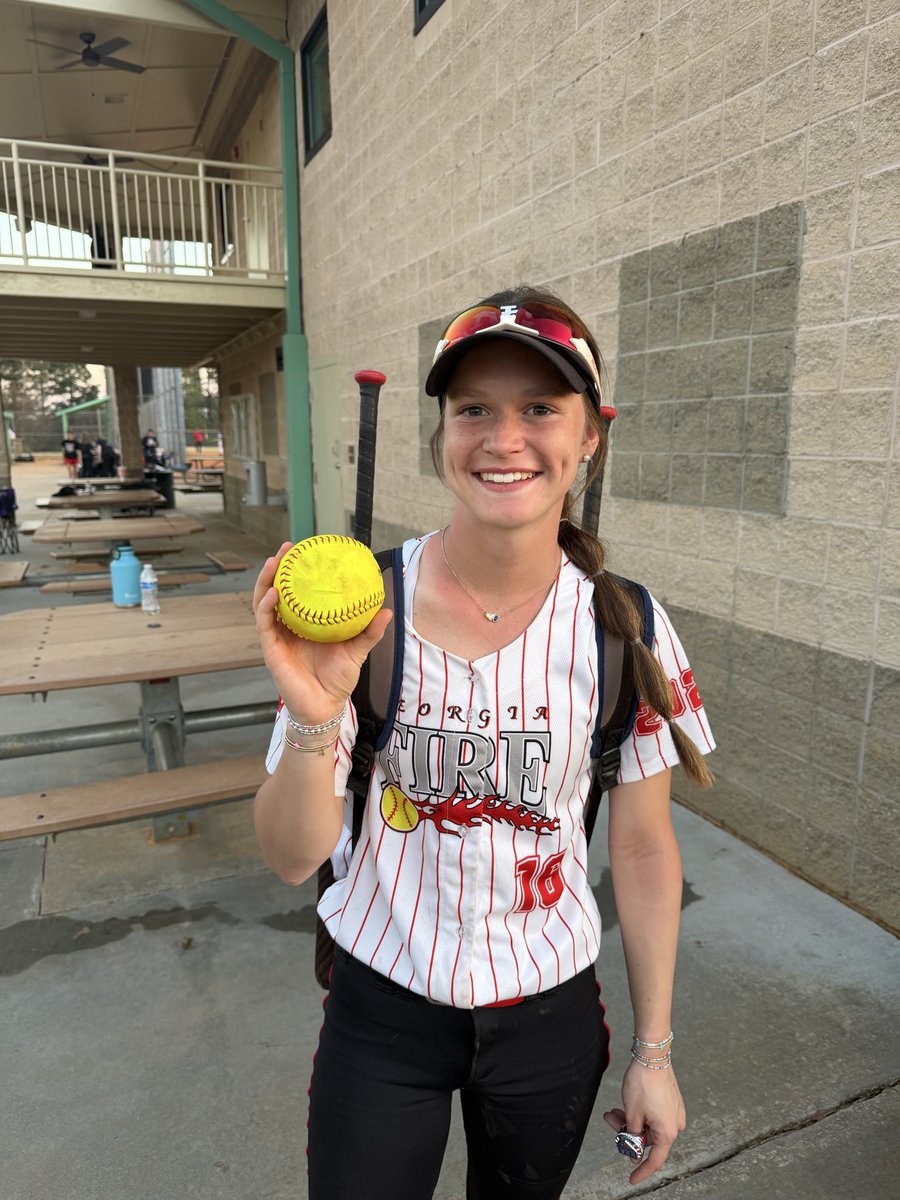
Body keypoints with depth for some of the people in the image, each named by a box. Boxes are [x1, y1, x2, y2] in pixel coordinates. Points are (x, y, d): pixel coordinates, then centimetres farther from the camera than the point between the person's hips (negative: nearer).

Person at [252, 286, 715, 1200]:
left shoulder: (625, 629, -14)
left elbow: (642, 849, -3)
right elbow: (292, 858, -14)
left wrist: (654, 1052, 3)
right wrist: (315, 720, -33)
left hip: (550, 1013, 2)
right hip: (382, 1006, -1)